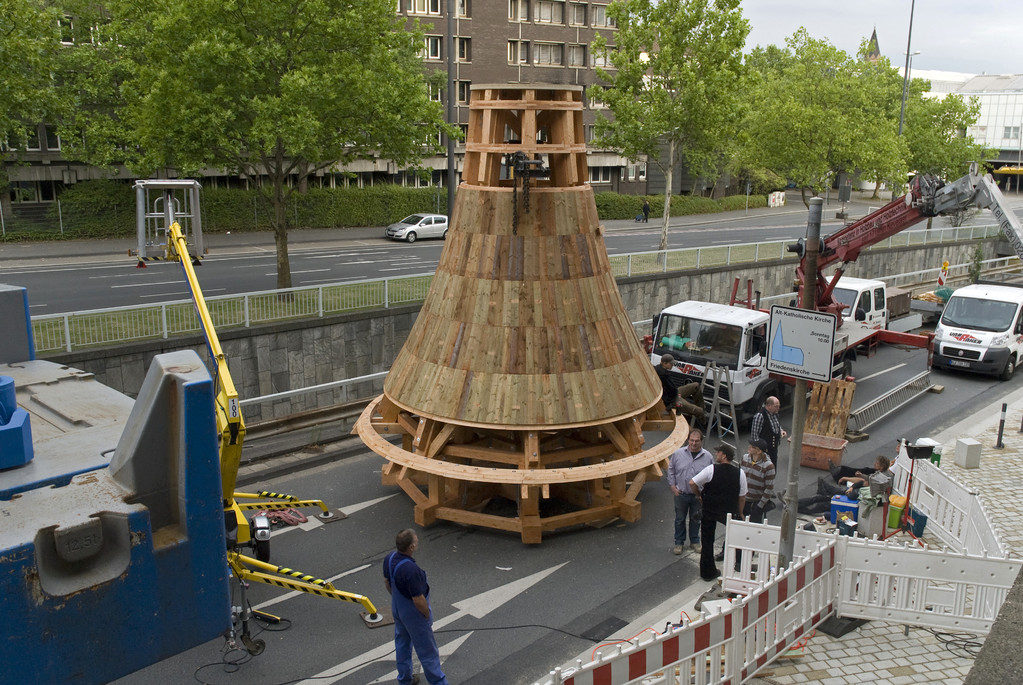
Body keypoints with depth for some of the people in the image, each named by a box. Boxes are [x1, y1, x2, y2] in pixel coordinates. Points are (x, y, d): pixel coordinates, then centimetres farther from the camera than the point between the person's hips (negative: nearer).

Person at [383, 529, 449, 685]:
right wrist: (428, 615, -11)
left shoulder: (389, 558, -14)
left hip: (397, 608, 8)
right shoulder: (411, 570, -39)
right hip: (414, 614, -8)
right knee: (427, 650, 10)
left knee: (402, 643, 25)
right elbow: (418, 600, -29)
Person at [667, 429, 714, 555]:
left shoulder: (708, 457, -8)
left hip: (698, 495, 0)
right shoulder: (678, 453, -8)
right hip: (681, 493, 0)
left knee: (696, 519, 16)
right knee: (680, 519, 11)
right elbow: (671, 470, 3)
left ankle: (695, 542, 34)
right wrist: (673, 487, -1)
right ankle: (679, 543, 26)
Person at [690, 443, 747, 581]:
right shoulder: (740, 473, -6)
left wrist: (699, 496, 3)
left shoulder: (712, 469, -14)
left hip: (709, 510, -1)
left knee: (707, 541, 11)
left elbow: (692, 483, -16)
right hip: (730, 512, 1)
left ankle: (707, 572, 17)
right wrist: (740, 514, 14)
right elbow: (742, 497, 1)